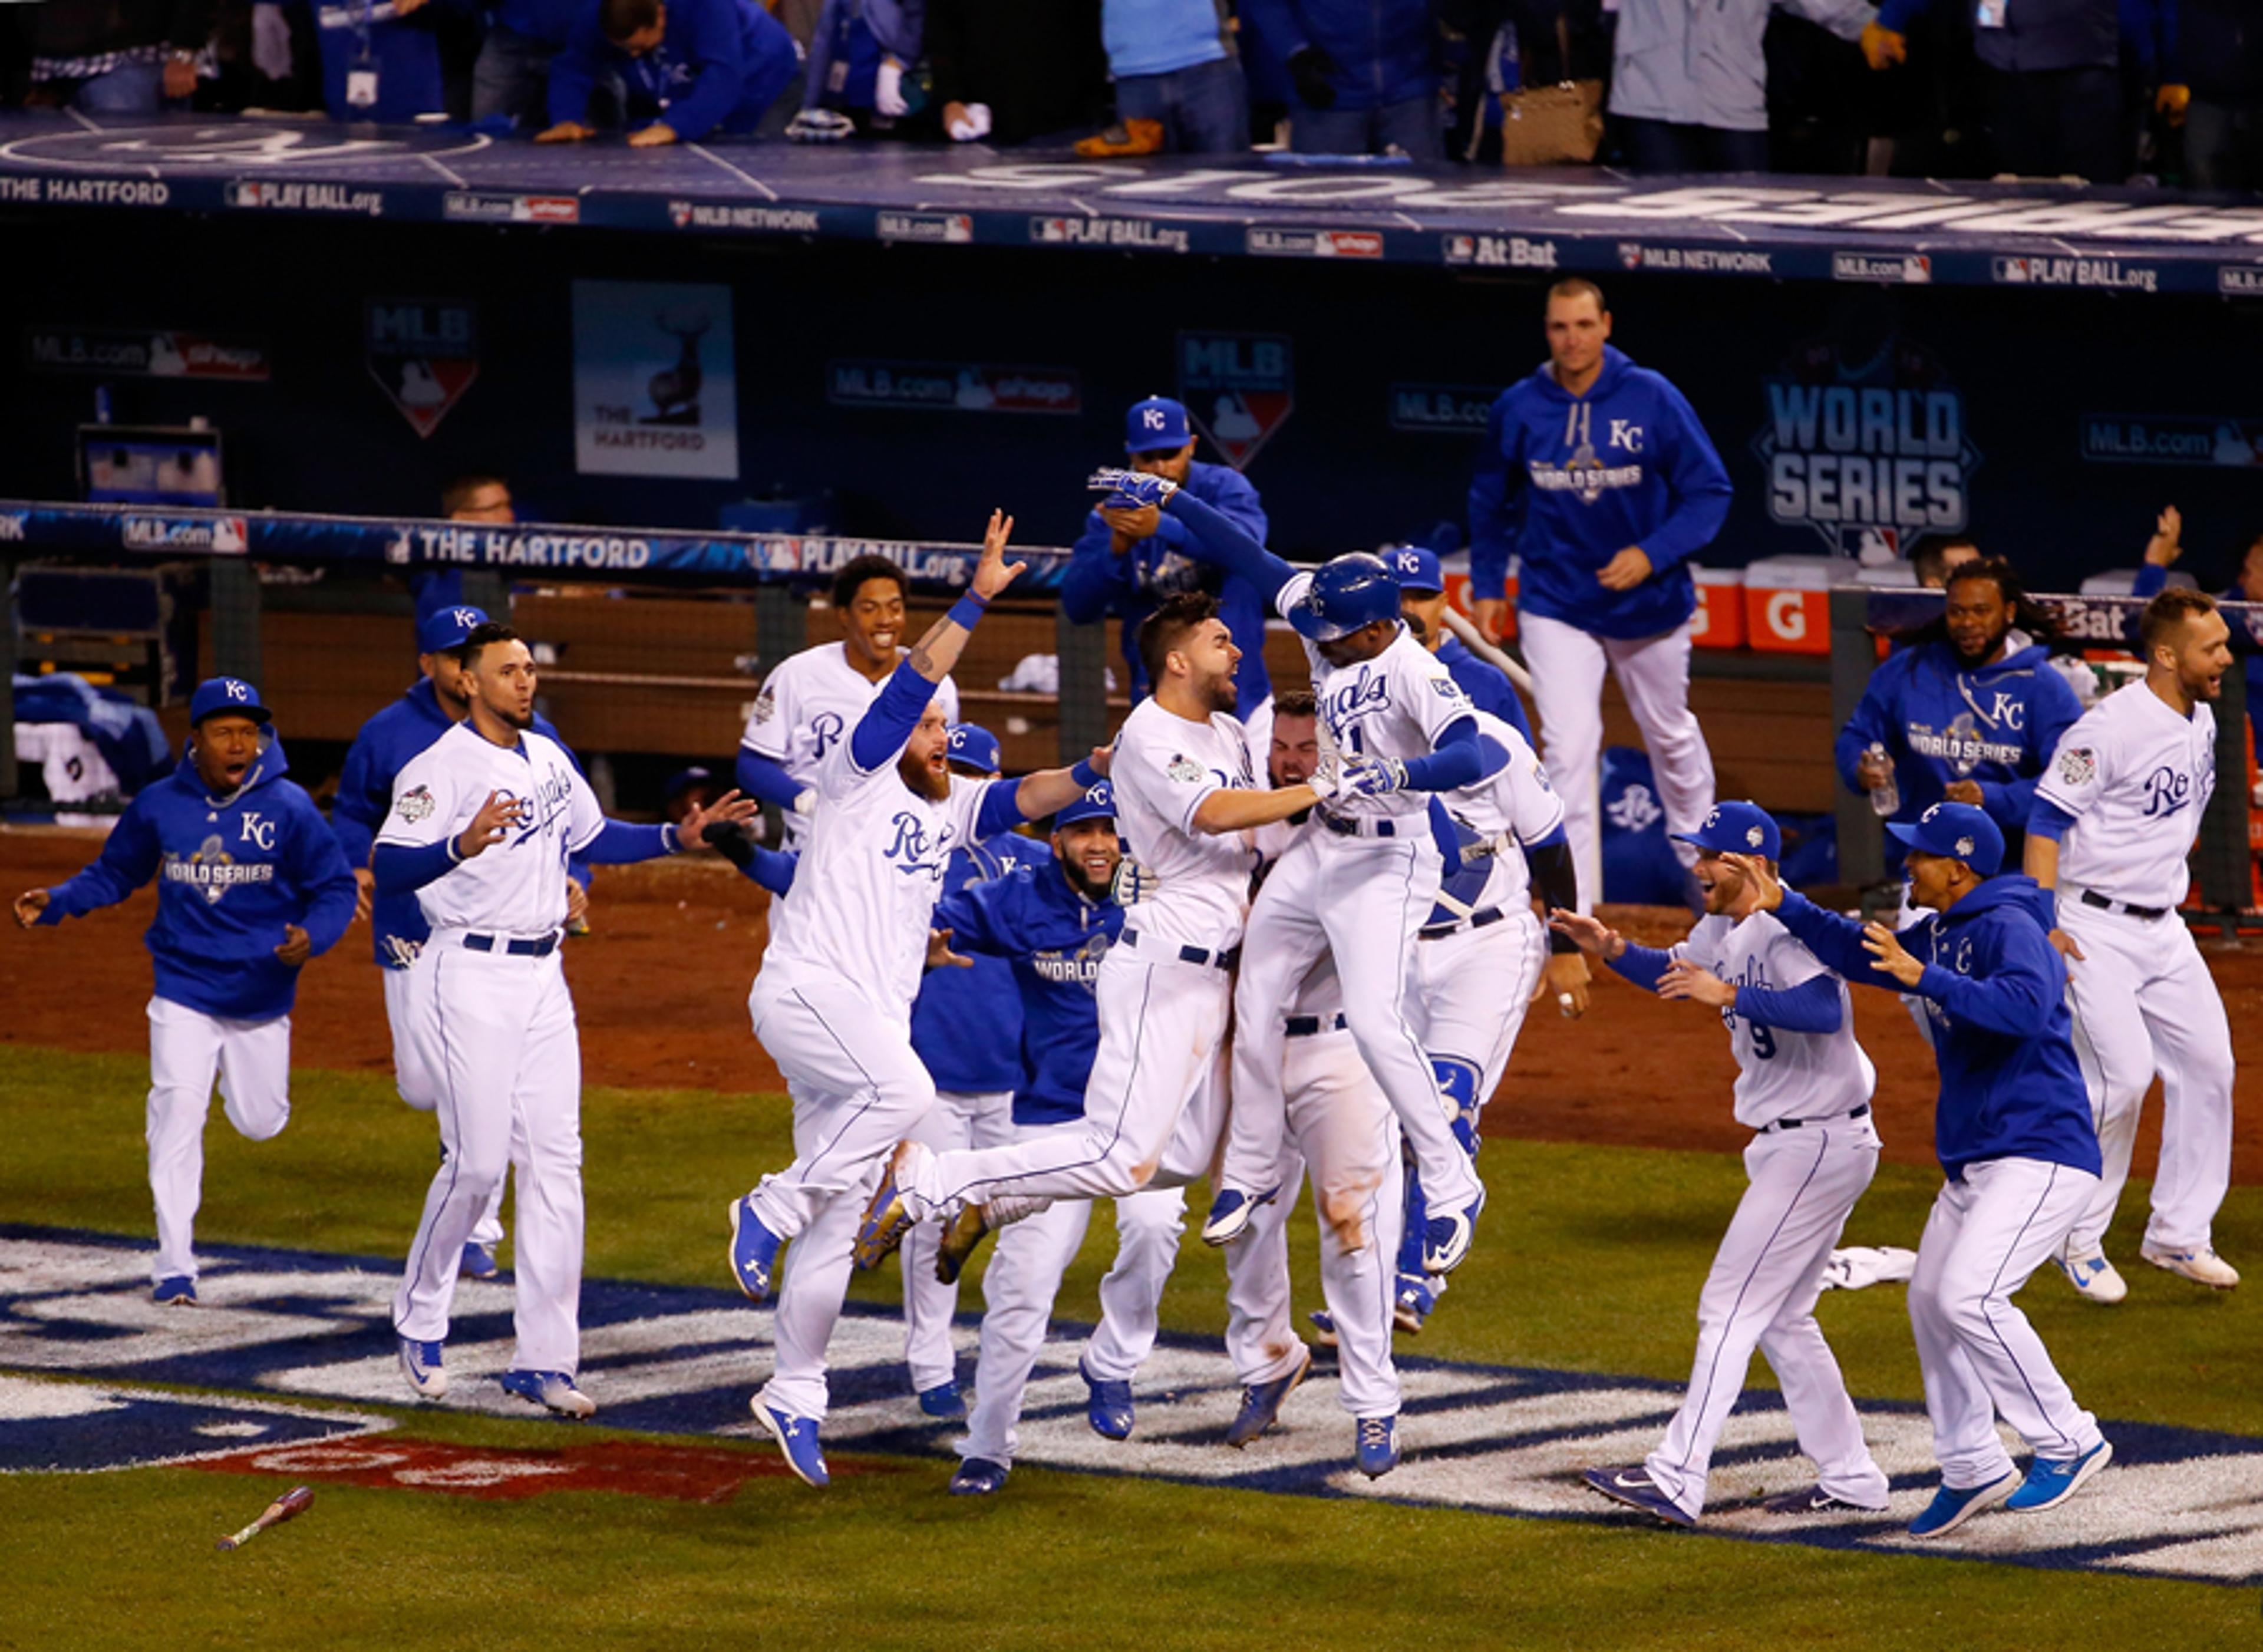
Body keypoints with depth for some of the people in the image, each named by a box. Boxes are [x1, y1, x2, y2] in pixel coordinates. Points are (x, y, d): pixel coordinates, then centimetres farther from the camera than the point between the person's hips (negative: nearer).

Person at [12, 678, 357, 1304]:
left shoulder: (288, 808, -9)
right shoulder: (160, 805, -3)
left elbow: (335, 888, -5)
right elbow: (114, 873, 10)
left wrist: (312, 936, -25)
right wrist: (55, 903, -6)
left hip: (262, 992, 0)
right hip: (184, 990, 0)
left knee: (260, 1122, 11)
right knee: (178, 1111, -14)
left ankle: (243, 1077, 51)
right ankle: (174, 1265, -11)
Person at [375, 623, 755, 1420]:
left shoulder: (548, 758, 12)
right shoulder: (439, 770, -12)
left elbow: (592, 838, 26)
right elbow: (390, 869, -23)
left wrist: (677, 836, 15)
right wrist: (462, 846, -41)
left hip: (542, 978, 7)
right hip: (469, 977, -7)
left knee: (555, 1161, 2)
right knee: (478, 1160, -9)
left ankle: (544, 1359, 4)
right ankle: (419, 1321, 13)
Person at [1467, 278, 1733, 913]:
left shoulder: (1652, 398, -12)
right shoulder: (1519, 408, -7)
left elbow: (1709, 492, -10)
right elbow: (1491, 503, 10)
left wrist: (1653, 553, -22)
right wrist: (1486, 585, 7)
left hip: (1649, 599, 0)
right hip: (1556, 604, 0)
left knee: (1669, 735, 18)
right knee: (1568, 746, -12)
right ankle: (1574, 910, -11)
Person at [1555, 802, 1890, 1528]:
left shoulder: (1788, 930, -20)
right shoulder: (1725, 929, 10)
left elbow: (1824, 1010, -36)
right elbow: (1678, 971, 26)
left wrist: (1730, 993, -42)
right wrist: (1613, 950, 7)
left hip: (1821, 1145, -11)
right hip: (1788, 1144, 11)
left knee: (1733, 1305, -12)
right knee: (1781, 1318, 17)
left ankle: (1677, 1481, -15)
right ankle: (1849, 1479, 21)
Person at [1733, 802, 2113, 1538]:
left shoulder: (2009, 928, -16)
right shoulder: (1938, 935, 14)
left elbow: (2025, 1007, -35)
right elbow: (1864, 953, 27)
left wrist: (1924, 979, -38)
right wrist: (1784, 905, 19)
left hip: (2041, 1155, -11)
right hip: (1975, 1164, 11)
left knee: (1970, 1296, -21)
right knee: (1931, 1300, 12)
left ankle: (2070, 1444, -12)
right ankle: (1972, 1471, 21)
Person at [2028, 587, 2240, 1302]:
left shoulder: (2201, 722, 8)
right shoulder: (2112, 727, -19)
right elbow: (2048, 816, -18)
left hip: (2163, 928, 8)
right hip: (2096, 929, -8)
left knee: (2207, 1065, 6)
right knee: (2123, 1075, -13)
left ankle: (2178, 1234, 17)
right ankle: (2077, 1240, 2)